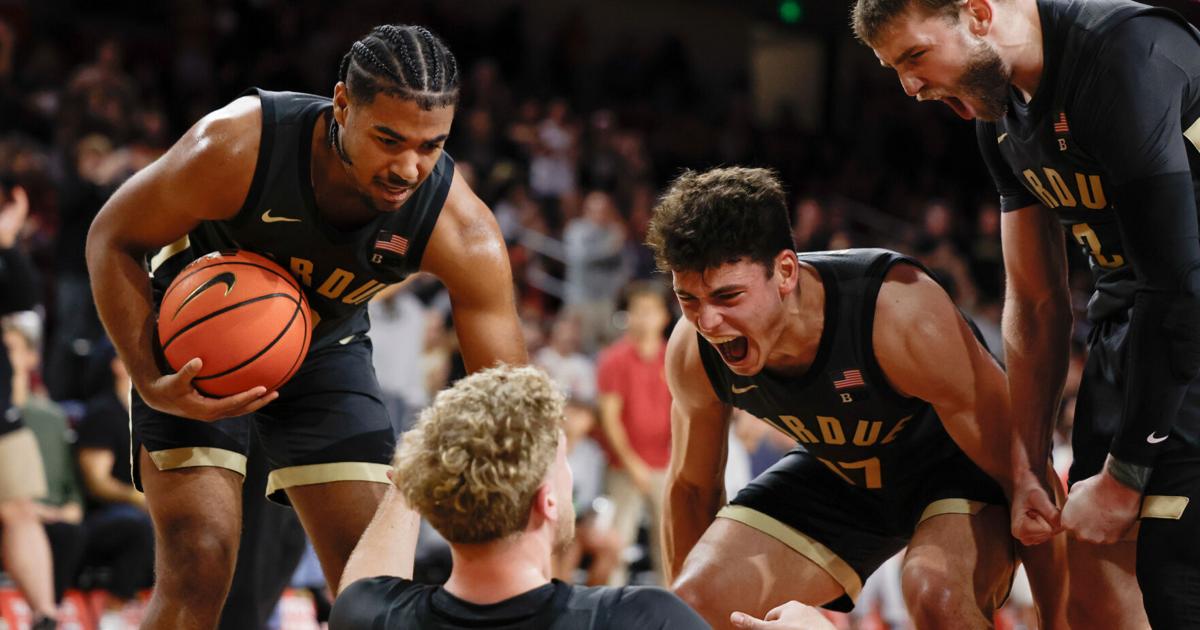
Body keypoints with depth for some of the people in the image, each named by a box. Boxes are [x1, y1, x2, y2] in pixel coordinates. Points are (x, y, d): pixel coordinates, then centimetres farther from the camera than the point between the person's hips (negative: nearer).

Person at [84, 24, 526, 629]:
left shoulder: (461, 231, -30)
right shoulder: (235, 147, -35)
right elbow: (112, 239, -18)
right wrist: (152, 386, -29)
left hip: (326, 348, 3)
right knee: (198, 564, -17)